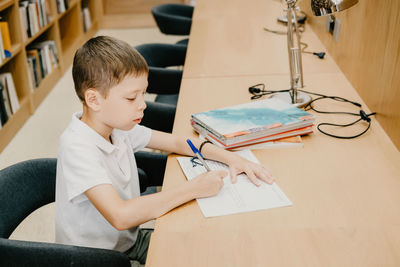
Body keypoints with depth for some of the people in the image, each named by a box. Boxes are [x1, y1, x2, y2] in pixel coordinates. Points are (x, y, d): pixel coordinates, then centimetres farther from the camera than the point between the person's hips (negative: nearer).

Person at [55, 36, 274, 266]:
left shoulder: (117, 126, -4)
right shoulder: (77, 147, -27)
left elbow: (177, 142, 7)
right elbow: (121, 216, -37)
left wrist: (231, 158, -7)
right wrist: (194, 188, -30)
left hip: (129, 241, 7)